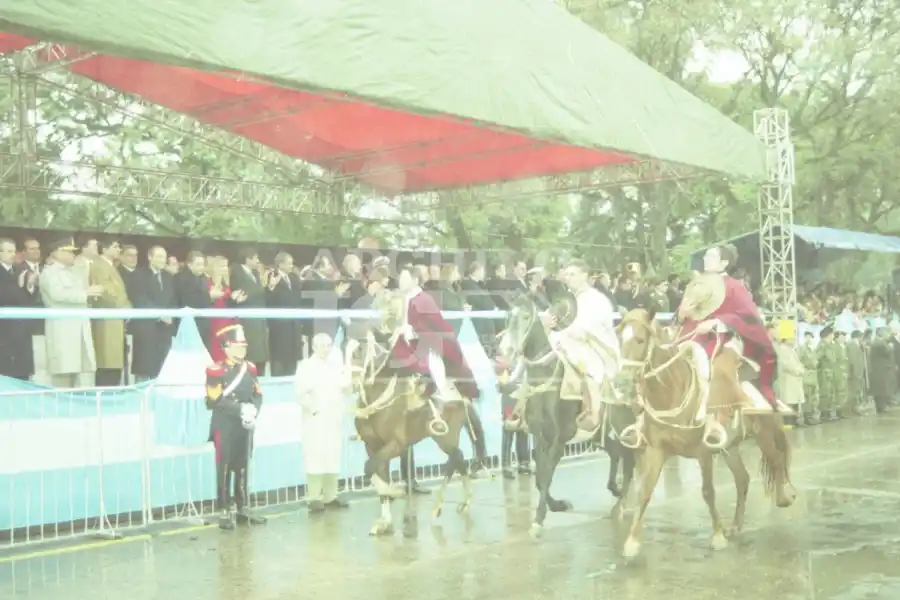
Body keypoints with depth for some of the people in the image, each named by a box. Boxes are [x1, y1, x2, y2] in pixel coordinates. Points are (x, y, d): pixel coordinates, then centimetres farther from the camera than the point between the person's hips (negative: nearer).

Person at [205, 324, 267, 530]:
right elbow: (215, 401, -16)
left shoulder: (250, 368, 10)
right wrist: (241, 408, -19)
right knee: (224, 469, -2)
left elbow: (258, 395, 10)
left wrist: (253, 411, -10)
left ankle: (242, 509, 21)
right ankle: (224, 512, 4)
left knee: (243, 468, 12)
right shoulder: (216, 371, -11)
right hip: (225, 428, -6)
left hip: (245, 428, 6)